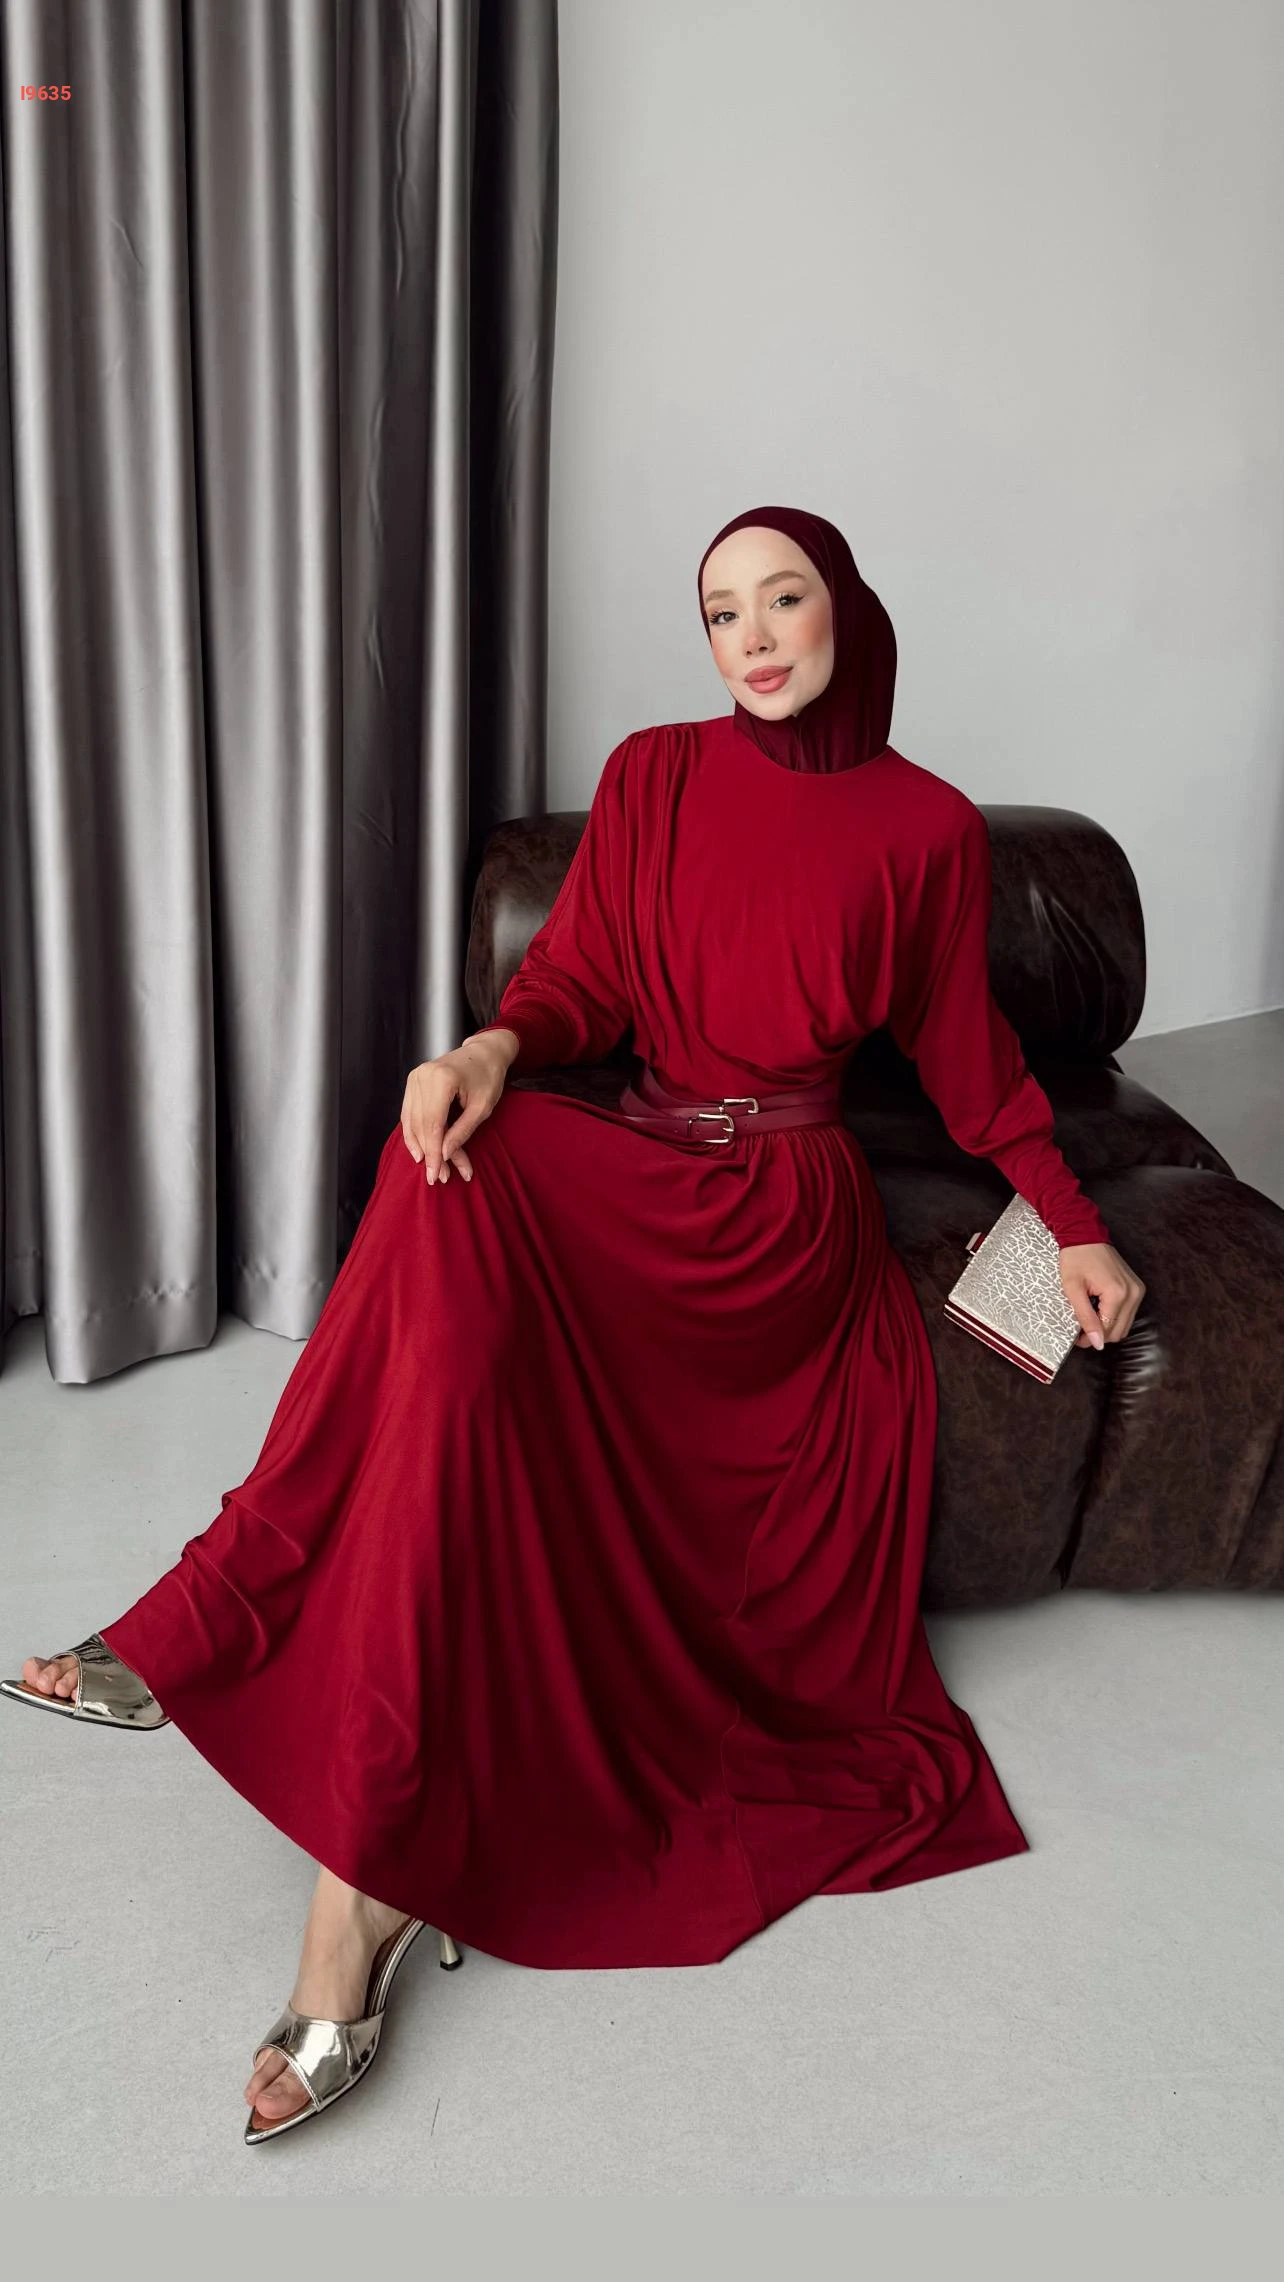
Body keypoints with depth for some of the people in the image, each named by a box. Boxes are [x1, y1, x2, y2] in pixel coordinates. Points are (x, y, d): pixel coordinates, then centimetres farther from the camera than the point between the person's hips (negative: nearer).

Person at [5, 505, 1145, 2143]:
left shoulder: (926, 826, 5)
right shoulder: (655, 777, 10)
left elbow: (964, 1047, 13)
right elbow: (579, 978, 6)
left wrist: (1072, 1224, 13)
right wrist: (493, 1050, -17)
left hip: (790, 1221, -3)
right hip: (639, 1175, 3)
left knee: (463, 1209, -32)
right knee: (453, 1174, -33)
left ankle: (227, 1624, -23)